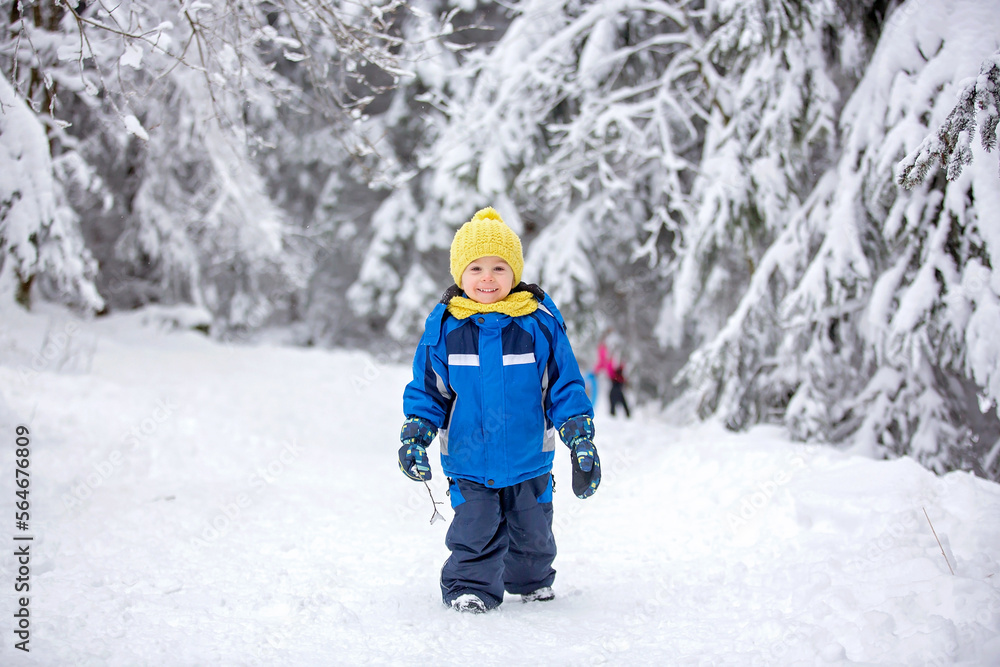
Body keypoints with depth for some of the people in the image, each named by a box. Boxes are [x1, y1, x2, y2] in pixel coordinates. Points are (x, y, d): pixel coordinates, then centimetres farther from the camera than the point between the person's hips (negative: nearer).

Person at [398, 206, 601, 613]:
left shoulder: (540, 323, -8)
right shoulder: (444, 327, -5)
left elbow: (565, 384, -1)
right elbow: (427, 388, 4)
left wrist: (579, 436, -4)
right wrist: (415, 434, -6)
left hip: (529, 460, 1)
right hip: (469, 462, -1)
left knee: (532, 533, 17)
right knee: (475, 533, -4)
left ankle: (532, 581, 42)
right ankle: (471, 587, 17)